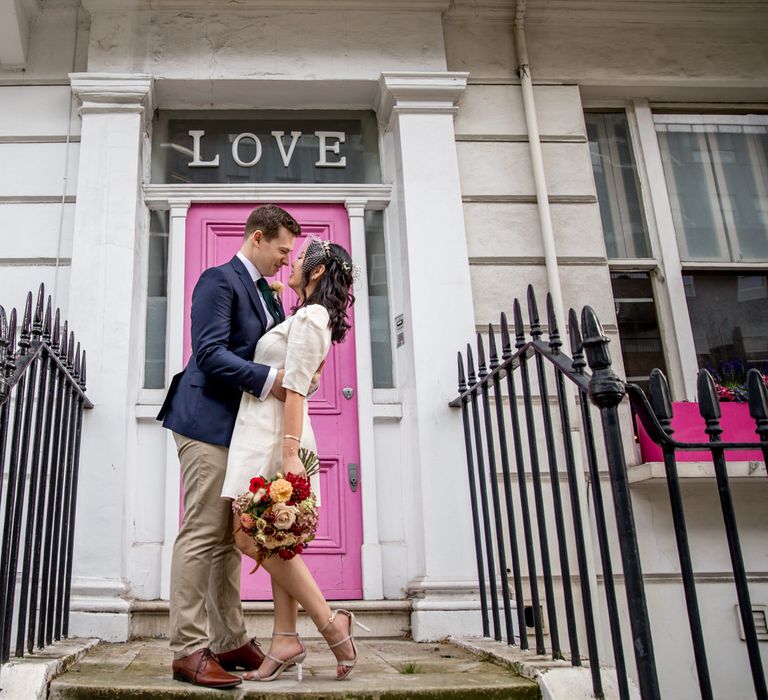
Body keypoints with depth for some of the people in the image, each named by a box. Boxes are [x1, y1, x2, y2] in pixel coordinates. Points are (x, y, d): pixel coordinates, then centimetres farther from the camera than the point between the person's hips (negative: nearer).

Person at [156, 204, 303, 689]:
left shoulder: (265, 293, 20)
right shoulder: (220, 280, -8)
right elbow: (209, 353, -18)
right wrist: (268, 379, -21)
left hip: (240, 428, 9)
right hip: (210, 424, -9)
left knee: (229, 537, 11)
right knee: (202, 535, -8)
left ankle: (230, 641, 18)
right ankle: (190, 650, -2)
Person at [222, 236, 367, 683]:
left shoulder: (309, 315, -9)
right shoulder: (308, 318, 21)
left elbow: (296, 390, -18)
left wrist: (290, 453, -22)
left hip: (274, 434, -10)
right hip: (267, 435, 10)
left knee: (252, 536, -12)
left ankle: (330, 623, -7)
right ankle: (286, 640, 7)